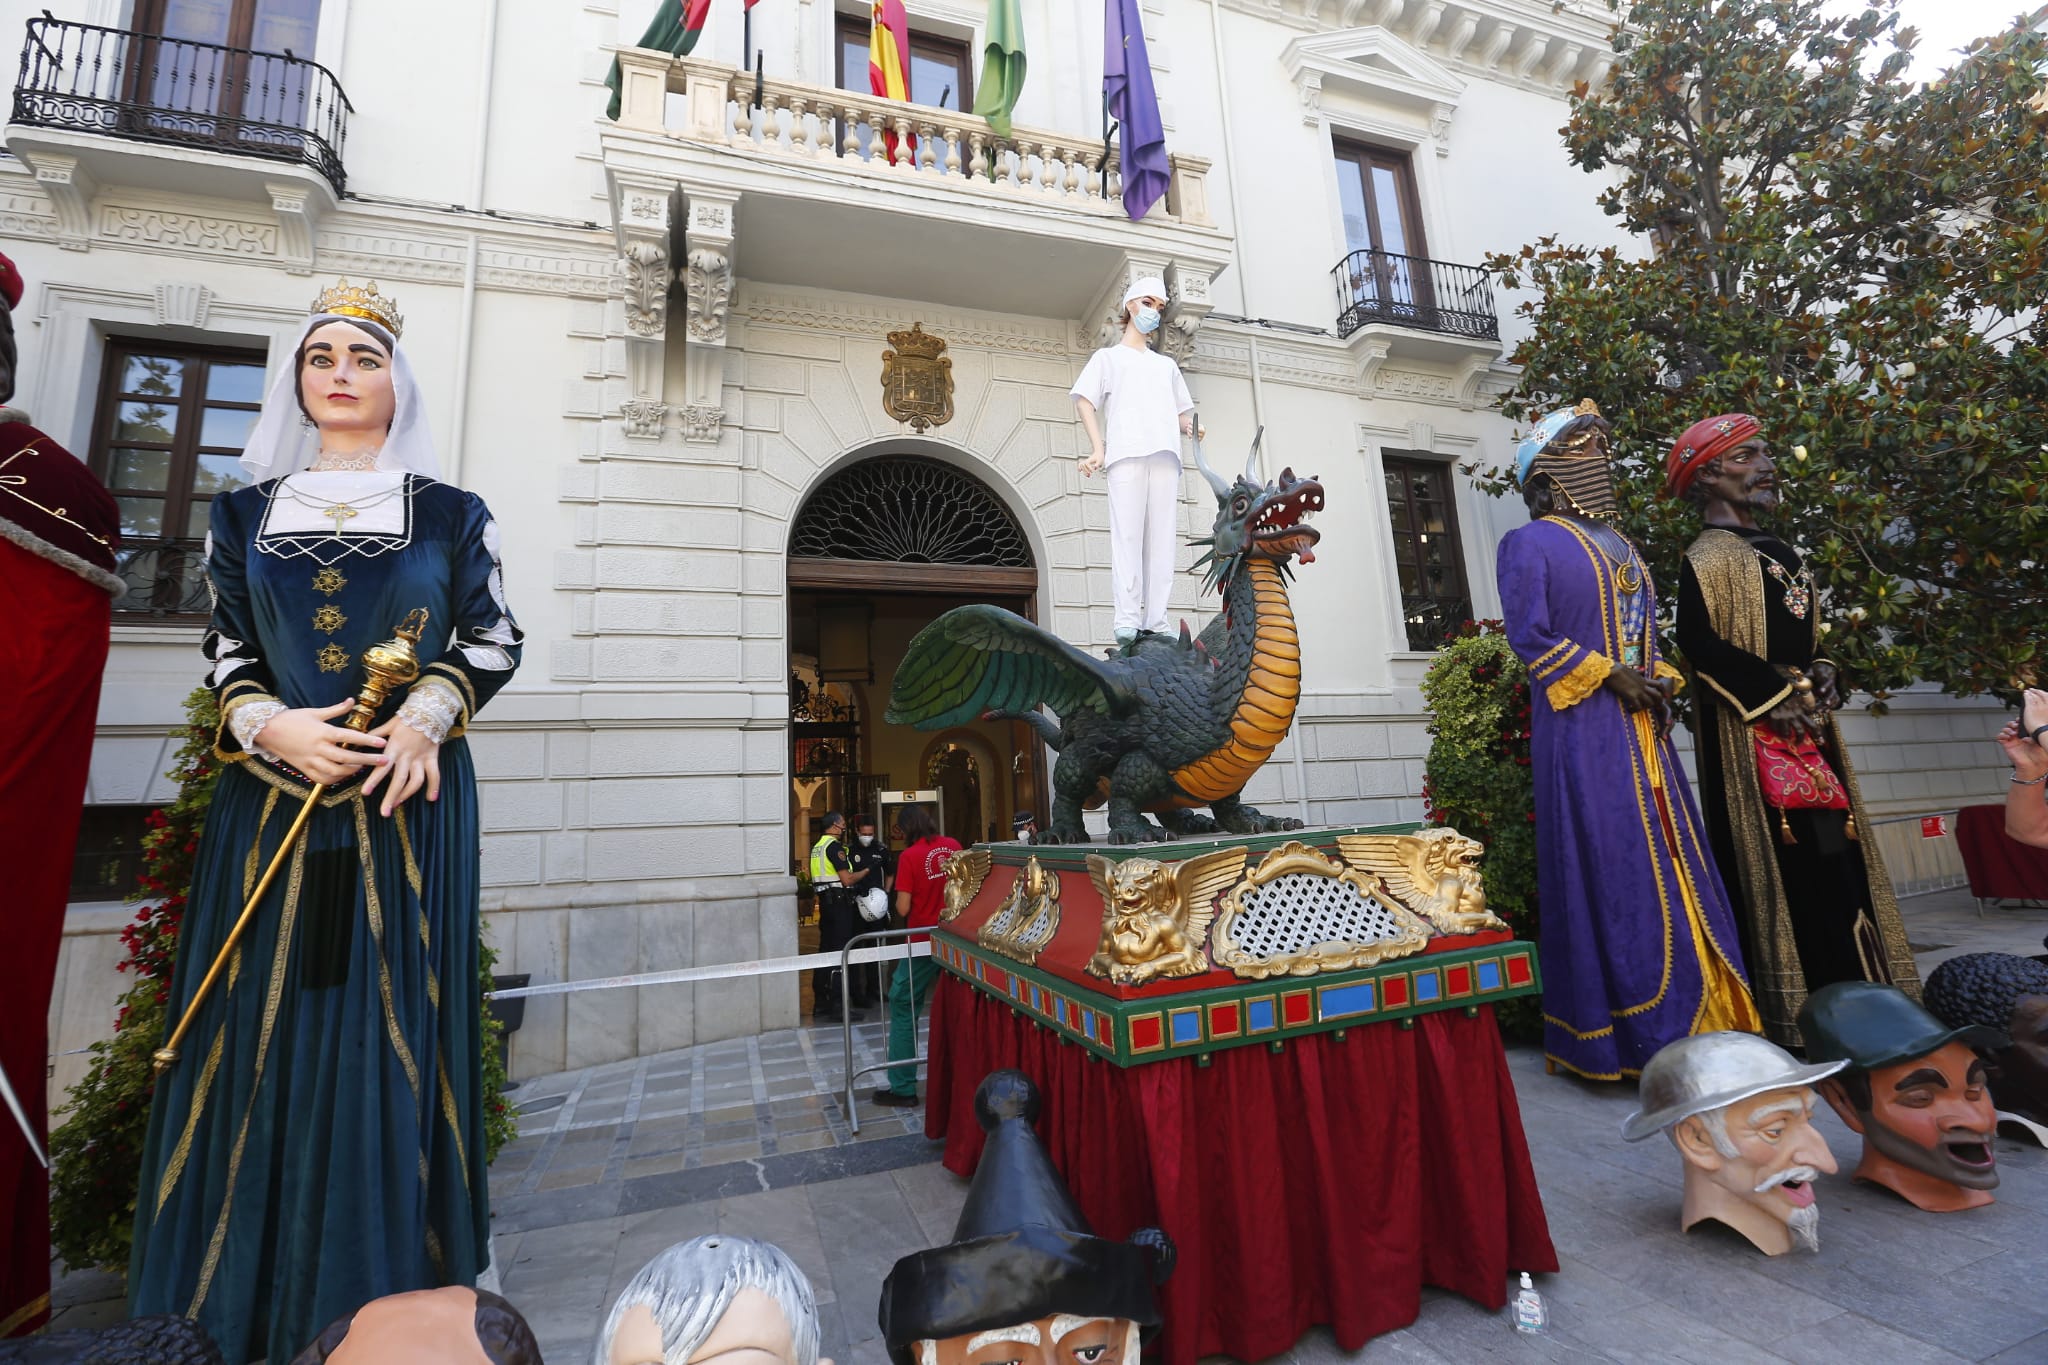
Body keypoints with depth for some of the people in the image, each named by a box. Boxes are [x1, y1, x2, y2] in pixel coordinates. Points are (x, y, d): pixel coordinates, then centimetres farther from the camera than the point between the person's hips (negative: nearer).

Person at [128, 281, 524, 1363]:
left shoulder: (451, 514, 6)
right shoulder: (246, 513, 13)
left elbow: (493, 641, 3)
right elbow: (226, 652, 10)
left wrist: (424, 714, -13)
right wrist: (272, 727, -9)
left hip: (408, 795, -2)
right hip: (272, 793, 3)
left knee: (390, 1022, 2)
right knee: (262, 1026, 6)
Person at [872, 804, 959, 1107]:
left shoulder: (909, 856, -14)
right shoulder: (953, 845, -1)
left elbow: (903, 908, -14)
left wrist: (900, 901, 5)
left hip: (923, 940, -5)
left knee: (904, 1009, 6)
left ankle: (903, 1088, 8)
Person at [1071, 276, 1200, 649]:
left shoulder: (1167, 364, 33)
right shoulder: (1108, 356, 21)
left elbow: (1182, 412, 28)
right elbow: (1084, 400, 8)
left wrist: (1189, 426, 3)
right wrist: (1098, 447, -8)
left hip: (1165, 454, 4)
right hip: (1126, 452, -4)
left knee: (1161, 536, -6)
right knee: (1127, 533, -14)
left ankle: (1156, 621, -9)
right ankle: (1127, 620, -17)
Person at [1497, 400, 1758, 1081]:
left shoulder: (1620, 544, 22)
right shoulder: (1529, 543, -2)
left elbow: (1645, 633, 23)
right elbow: (1529, 635, -12)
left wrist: (1658, 685, 5)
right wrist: (1610, 676, -12)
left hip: (1641, 727, 8)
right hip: (1583, 730, -8)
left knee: (1671, 860, 7)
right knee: (1607, 866, -7)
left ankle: (1689, 1017, 17)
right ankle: (1624, 1033, 1)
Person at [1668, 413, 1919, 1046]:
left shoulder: (1779, 551, 19)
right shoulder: (1707, 556, -8)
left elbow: (1804, 637, 23)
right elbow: (1697, 641, -18)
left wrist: (1824, 676, 4)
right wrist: (1774, 695, -17)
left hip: (1806, 718, 9)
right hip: (1749, 725, -9)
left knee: (1833, 853, 9)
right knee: (1783, 857, -8)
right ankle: (1801, 1011, 0)